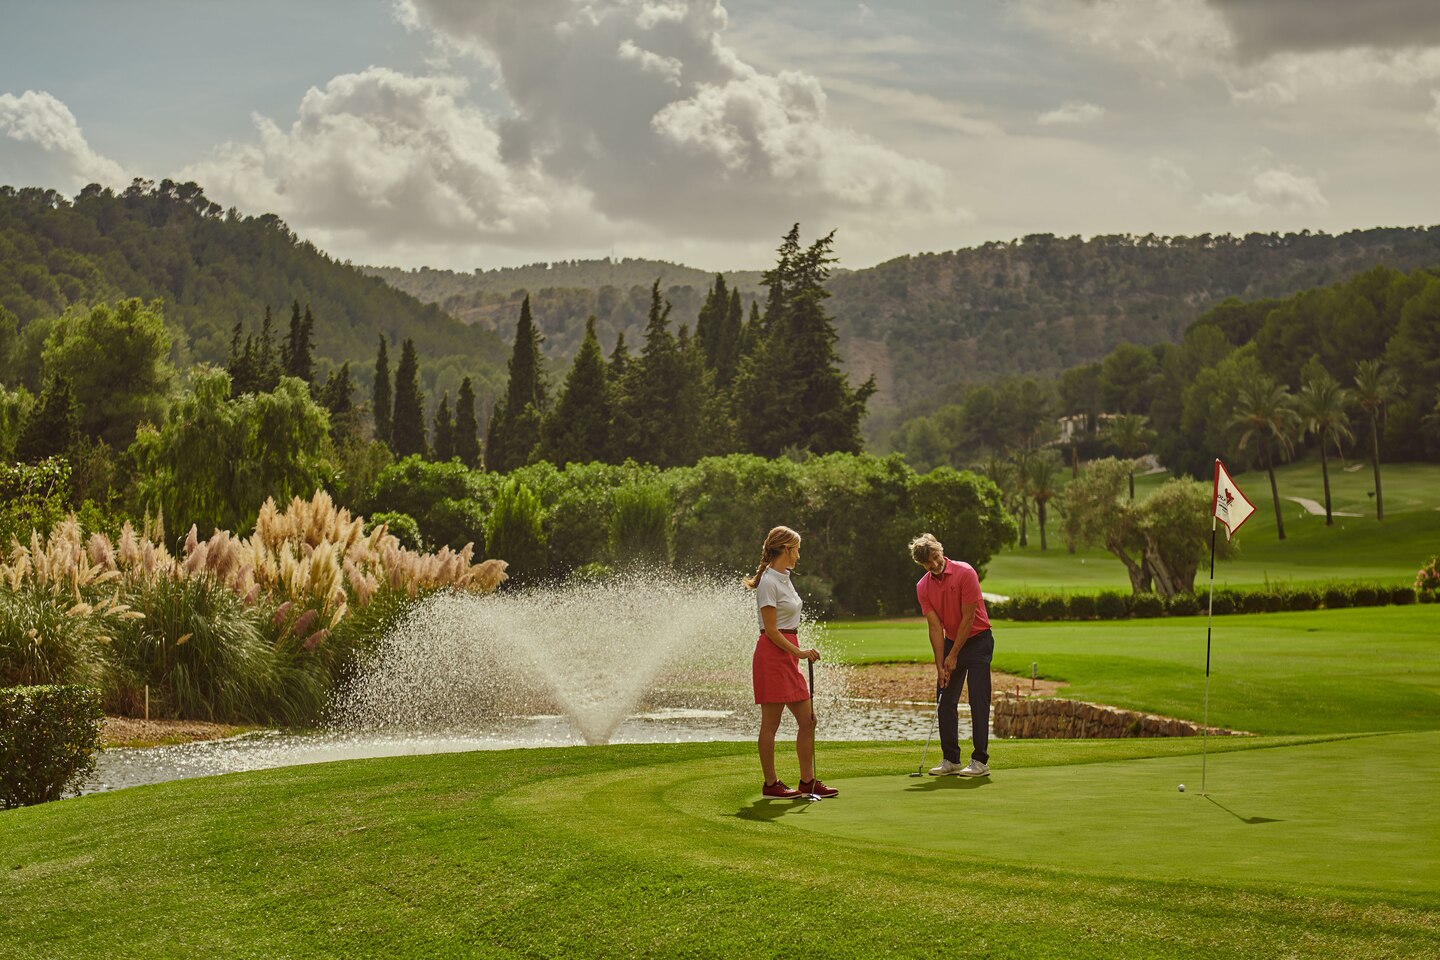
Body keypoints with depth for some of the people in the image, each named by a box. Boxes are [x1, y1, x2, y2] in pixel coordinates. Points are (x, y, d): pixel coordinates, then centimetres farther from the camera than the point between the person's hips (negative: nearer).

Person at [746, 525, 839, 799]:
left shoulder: (784, 579, 14)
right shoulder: (768, 583, -14)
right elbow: (771, 631, -17)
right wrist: (800, 653, -18)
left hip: (787, 656, 9)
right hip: (772, 655, -9)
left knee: (807, 720, 7)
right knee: (771, 724, -2)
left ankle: (808, 781, 12)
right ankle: (771, 784, 5)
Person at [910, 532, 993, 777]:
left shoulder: (965, 573, -18)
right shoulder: (923, 587, -3)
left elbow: (968, 618, -17)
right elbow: (935, 627, -4)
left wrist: (953, 656, -14)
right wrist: (940, 665, -11)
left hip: (977, 640, -5)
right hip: (951, 641, 6)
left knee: (978, 700, -10)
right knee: (945, 701, 3)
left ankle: (980, 761, -10)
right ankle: (951, 759, 10)